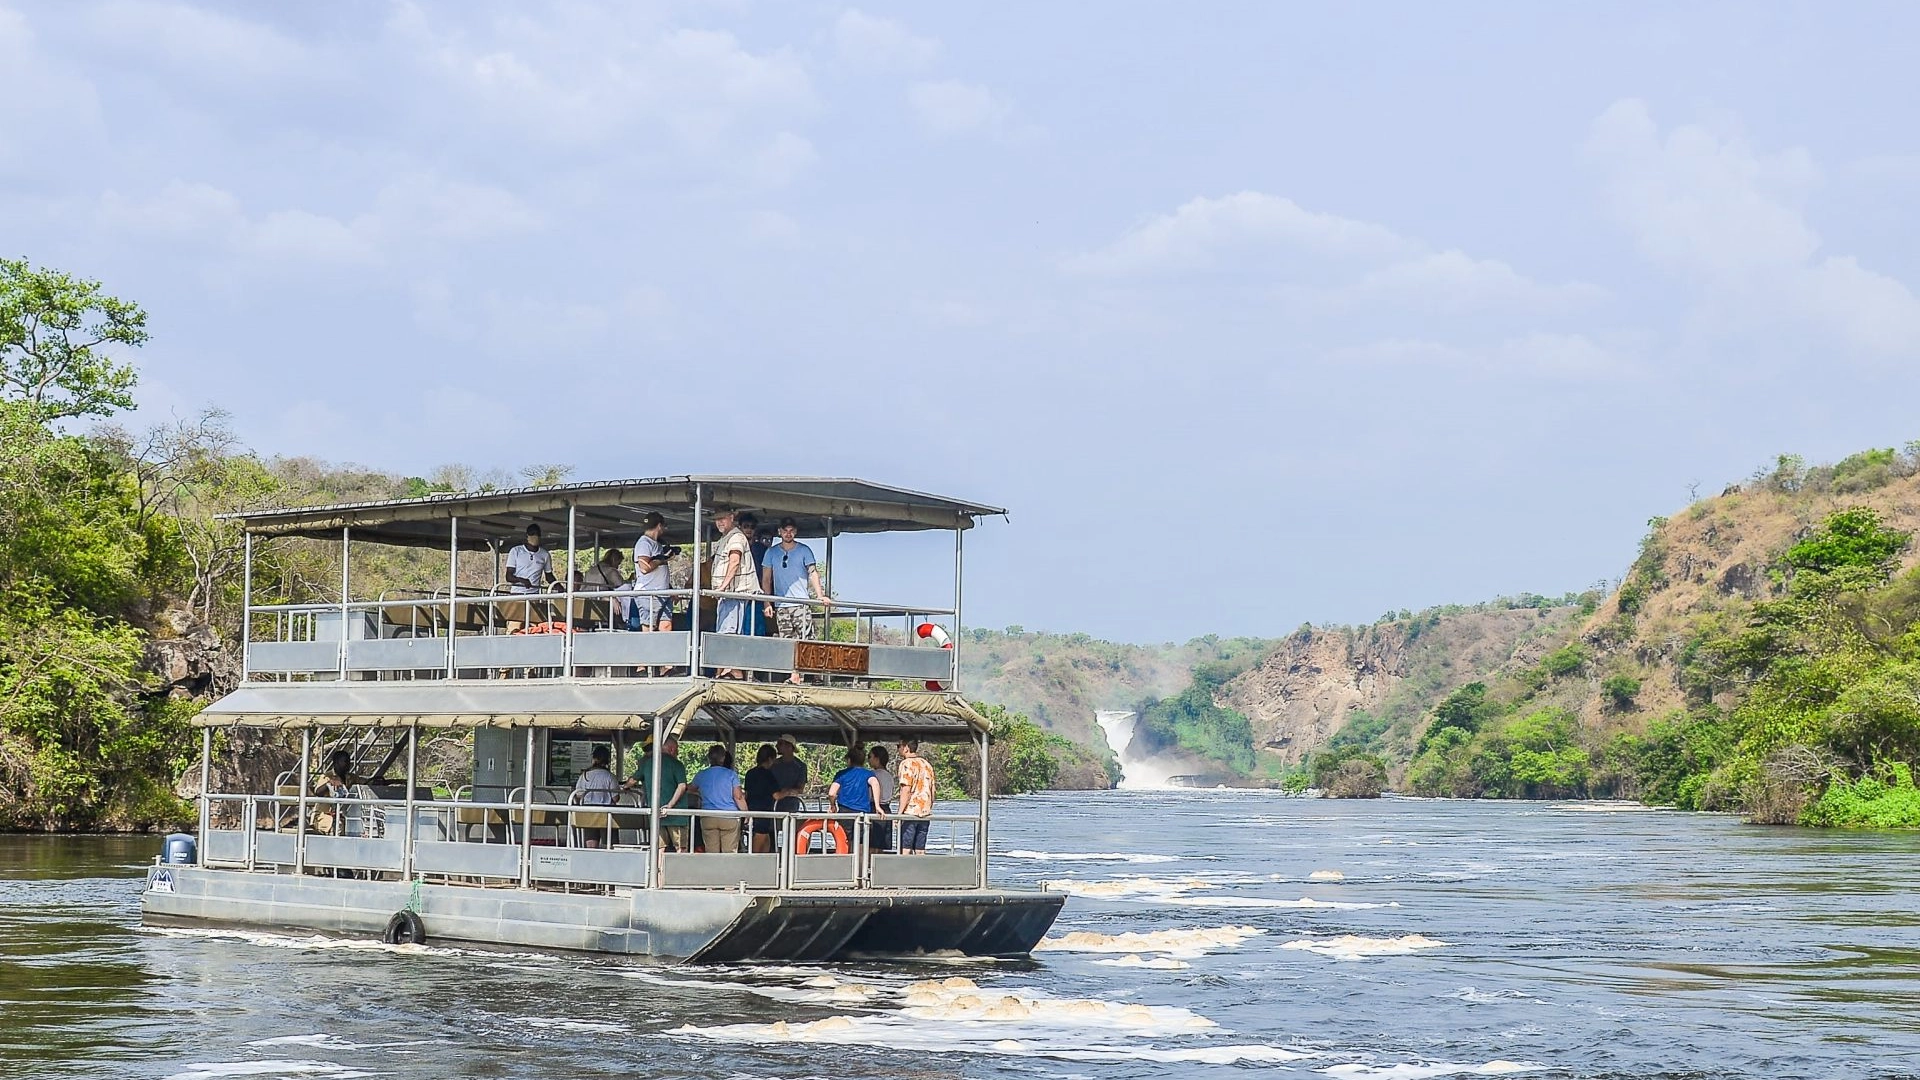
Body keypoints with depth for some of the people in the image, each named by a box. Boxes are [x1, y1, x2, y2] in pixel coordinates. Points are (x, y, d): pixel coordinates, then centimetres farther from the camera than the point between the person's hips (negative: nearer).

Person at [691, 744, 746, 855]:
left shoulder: (701, 775, 6)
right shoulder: (731, 774, -1)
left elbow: (692, 789, 25)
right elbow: (738, 797, -5)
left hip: (708, 817, 2)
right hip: (730, 818, -2)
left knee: (711, 852, 2)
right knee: (730, 852, -1)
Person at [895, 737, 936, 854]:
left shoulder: (907, 764, -6)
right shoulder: (927, 765, 17)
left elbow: (906, 790, -14)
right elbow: (932, 792, 19)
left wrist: (899, 813, -14)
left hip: (910, 813, -7)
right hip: (925, 813, 7)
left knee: (905, 850, -7)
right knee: (920, 851, 7)